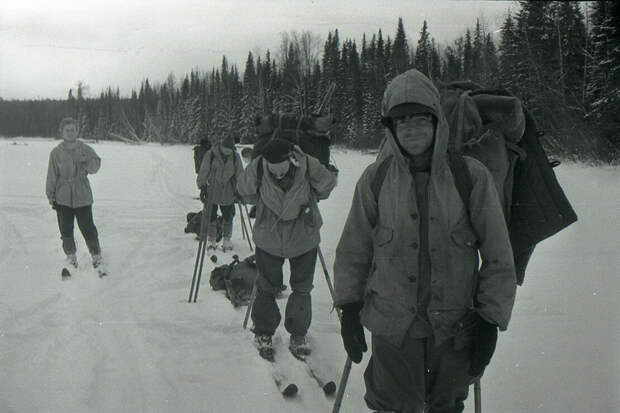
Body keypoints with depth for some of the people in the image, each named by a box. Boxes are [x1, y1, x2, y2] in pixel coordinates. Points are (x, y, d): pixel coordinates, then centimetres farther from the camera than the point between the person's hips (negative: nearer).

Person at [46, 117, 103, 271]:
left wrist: (87, 162, -32)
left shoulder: (85, 149, 0)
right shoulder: (56, 152, 1)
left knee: (88, 228, -3)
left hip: (82, 196, -1)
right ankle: (71, 255, 28)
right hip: (63, 198, 1)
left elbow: (95, 166, -11)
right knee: (66, 230, 7)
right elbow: (52, 176, 5)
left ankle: (96, 254, 16)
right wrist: (51, 196, 4)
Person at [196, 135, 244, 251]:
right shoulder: (210, 155, -9)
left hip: (228, 193, 2)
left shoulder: (235, 156, -2)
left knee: (228, 217, 7)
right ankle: (211, 239, 19)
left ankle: (227, 239, 22)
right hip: (212, 192, -2)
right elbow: (203, 172, -3)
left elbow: (239, 174, 8)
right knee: (211, 217, 5)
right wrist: (202, 187, -7)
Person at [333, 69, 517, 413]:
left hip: (454, 326, 0)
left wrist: (489, 321, -2)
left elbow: (498, 258, -1)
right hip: (392, 325, 0)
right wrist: (349, 308, 6)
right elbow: (353, 250, 7)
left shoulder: (472, 176, -7)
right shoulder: (375, 179, -3)